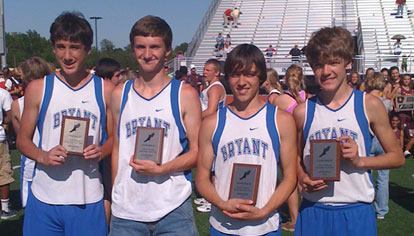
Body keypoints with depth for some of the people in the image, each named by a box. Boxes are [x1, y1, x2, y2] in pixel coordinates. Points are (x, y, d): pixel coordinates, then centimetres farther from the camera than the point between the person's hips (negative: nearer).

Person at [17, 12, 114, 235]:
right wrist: (42, 156, -12)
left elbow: (113, 138, 9)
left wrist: (101, 151, -12)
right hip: (44, 199, 1)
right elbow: (23, 139, 8)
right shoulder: (37, 89, 3)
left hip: (89, 199, 0)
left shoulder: (105, 89, 3)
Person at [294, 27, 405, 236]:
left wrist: (359, 160, -13)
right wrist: (302, 178, -7)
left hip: (356, 213, -1)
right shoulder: (303, 111, 1)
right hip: (313, 212, 1)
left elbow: (397, 157, 3)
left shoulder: (370, 106, -3)